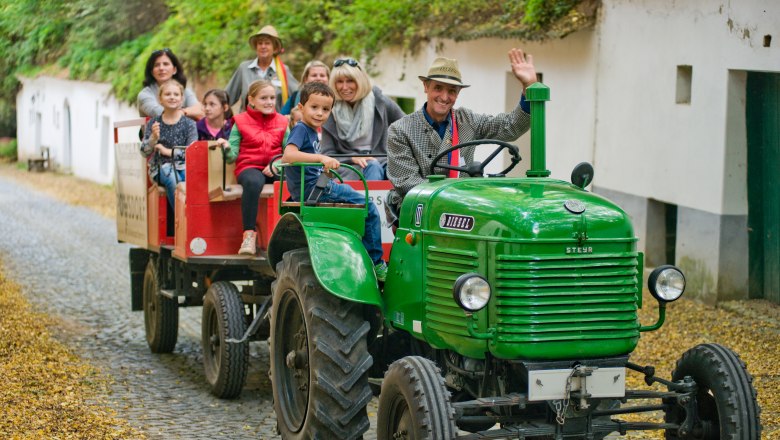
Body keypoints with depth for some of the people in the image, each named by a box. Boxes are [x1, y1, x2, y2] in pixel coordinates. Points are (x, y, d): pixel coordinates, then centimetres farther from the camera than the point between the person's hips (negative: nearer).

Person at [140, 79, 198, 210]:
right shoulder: (153, 123, 9)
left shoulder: (189, 124, 6)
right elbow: (144, 152, 4)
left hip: (183, 166, 0)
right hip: (161, 167, 0)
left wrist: (168, 151, -7)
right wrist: (153, 138, -15)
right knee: (173, 179, -34)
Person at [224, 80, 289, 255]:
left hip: (274, 169, 2)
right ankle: (249, 234, -37)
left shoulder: (282, 122, 16)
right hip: (249, 167, -2)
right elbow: (232, 157, 4)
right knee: (253, 183, -40)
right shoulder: (241, 122, 9)